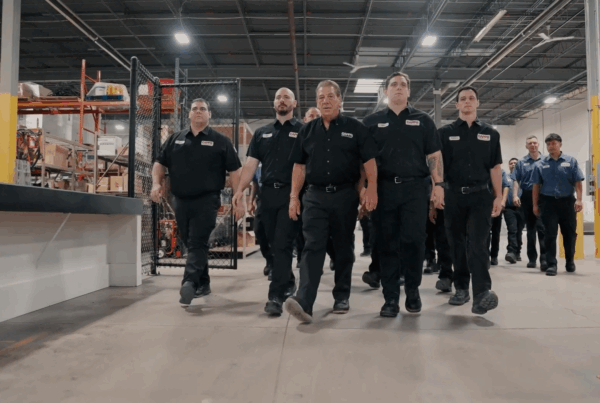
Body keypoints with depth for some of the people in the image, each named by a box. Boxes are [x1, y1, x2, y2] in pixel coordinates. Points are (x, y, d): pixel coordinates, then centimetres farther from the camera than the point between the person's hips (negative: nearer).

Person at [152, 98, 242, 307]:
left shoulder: (220, 141, 1)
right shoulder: (175, 139, 12)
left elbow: (234, 170, -2)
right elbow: (160, 163, 16)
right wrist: (156, 183, -2)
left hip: (206, 201, -5)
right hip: (181, 201, 5)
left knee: (197, 243, -11)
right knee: (191, 244, 13)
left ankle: (189, 283, -19)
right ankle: (203, 283, 26)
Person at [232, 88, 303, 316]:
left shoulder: (302, 131, 3)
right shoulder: (262, 133, 16)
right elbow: (251, 164, 10)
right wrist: (240, 190, -2)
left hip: (291, 194, -5)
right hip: (267, 193, 5)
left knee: (283, 245, -8)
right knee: (274, 244, 12)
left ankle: (276, 296, -5)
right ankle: (288, 282, 32)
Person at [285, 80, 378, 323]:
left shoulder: (355, 128, 3)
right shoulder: (307, 131, 11)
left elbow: (369, 161, 0)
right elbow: (299, 166, 11)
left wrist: (371, 189, -12)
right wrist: (294, 196, 4)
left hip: (345, 195, -1)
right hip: (315, 196, 1)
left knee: (344, 248, 9)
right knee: (312, 247, -9)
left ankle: (342, 297, 23)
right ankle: (304, 303, -17)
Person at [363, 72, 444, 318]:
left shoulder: (423, 120, 12)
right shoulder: (372, 122, 11)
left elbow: (434, 155, 8)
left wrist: (438, 184, -3)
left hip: (415, 188, 0)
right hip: (384, 189, 0)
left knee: (414, 240, -3)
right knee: (387, 244, 3)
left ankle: (413, 290, 19)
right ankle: (391, 298, 12)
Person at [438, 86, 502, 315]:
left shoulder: (490, 133, 11)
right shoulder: (445, 132, 7)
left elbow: (495, 167, 10)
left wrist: (498, 196, 3)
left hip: (480, 195, 0)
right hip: (454, 196, 1)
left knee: (478, 243, -12)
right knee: (457, 244, 8)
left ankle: (482, 292, -18)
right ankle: (461, 289, 20)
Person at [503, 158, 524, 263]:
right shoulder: (505, 177, 11)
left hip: (521, 208, 2)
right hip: (509, 208, -2)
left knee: (519, 231, 8)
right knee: (512, 230, -12)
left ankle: (517, 253, 17)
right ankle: (511, 252, -20)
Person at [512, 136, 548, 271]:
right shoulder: (522, 162, 9)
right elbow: (516, 180, 5)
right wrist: (515, 196, -8)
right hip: (527, 197, 2)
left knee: (542, 227, -11)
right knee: (530, 228, 10)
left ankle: (544, 258, -10)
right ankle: (532, 258, 19)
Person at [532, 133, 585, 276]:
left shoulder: (571, 161, 3)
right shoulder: (541, 164, 3)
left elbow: (578, 182, -1)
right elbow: (536, 185, 4)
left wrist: (579, 199, -11)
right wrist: (535, 204, 2)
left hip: (567, 201, 1)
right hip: (548, 202, -1)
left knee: (570, 232, 11)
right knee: (550, 234, -1)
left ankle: (570, 261, 31)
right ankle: (551, 264, 3)